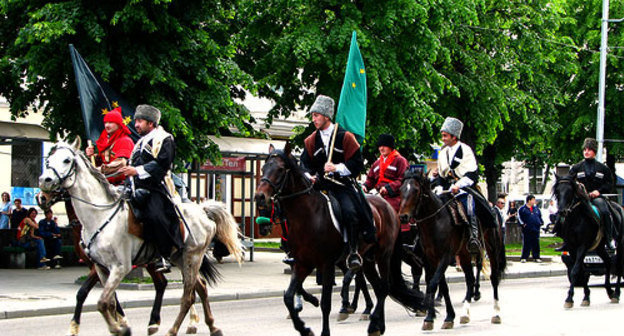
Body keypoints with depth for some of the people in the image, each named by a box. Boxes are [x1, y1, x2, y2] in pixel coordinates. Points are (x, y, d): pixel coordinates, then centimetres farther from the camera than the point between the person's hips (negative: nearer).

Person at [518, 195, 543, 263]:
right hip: (527, 229, -4)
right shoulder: (522, 209, 0)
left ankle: (536, 257, 12)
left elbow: (540, 216, 25)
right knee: (526, 244, -3)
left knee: (536, 244, 5)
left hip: (536, 229, 4)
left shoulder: (536, 208, 15)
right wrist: (522, 224, -7)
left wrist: (541, 222, 11)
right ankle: (524, 257, 2)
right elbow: (519, 217, 1)